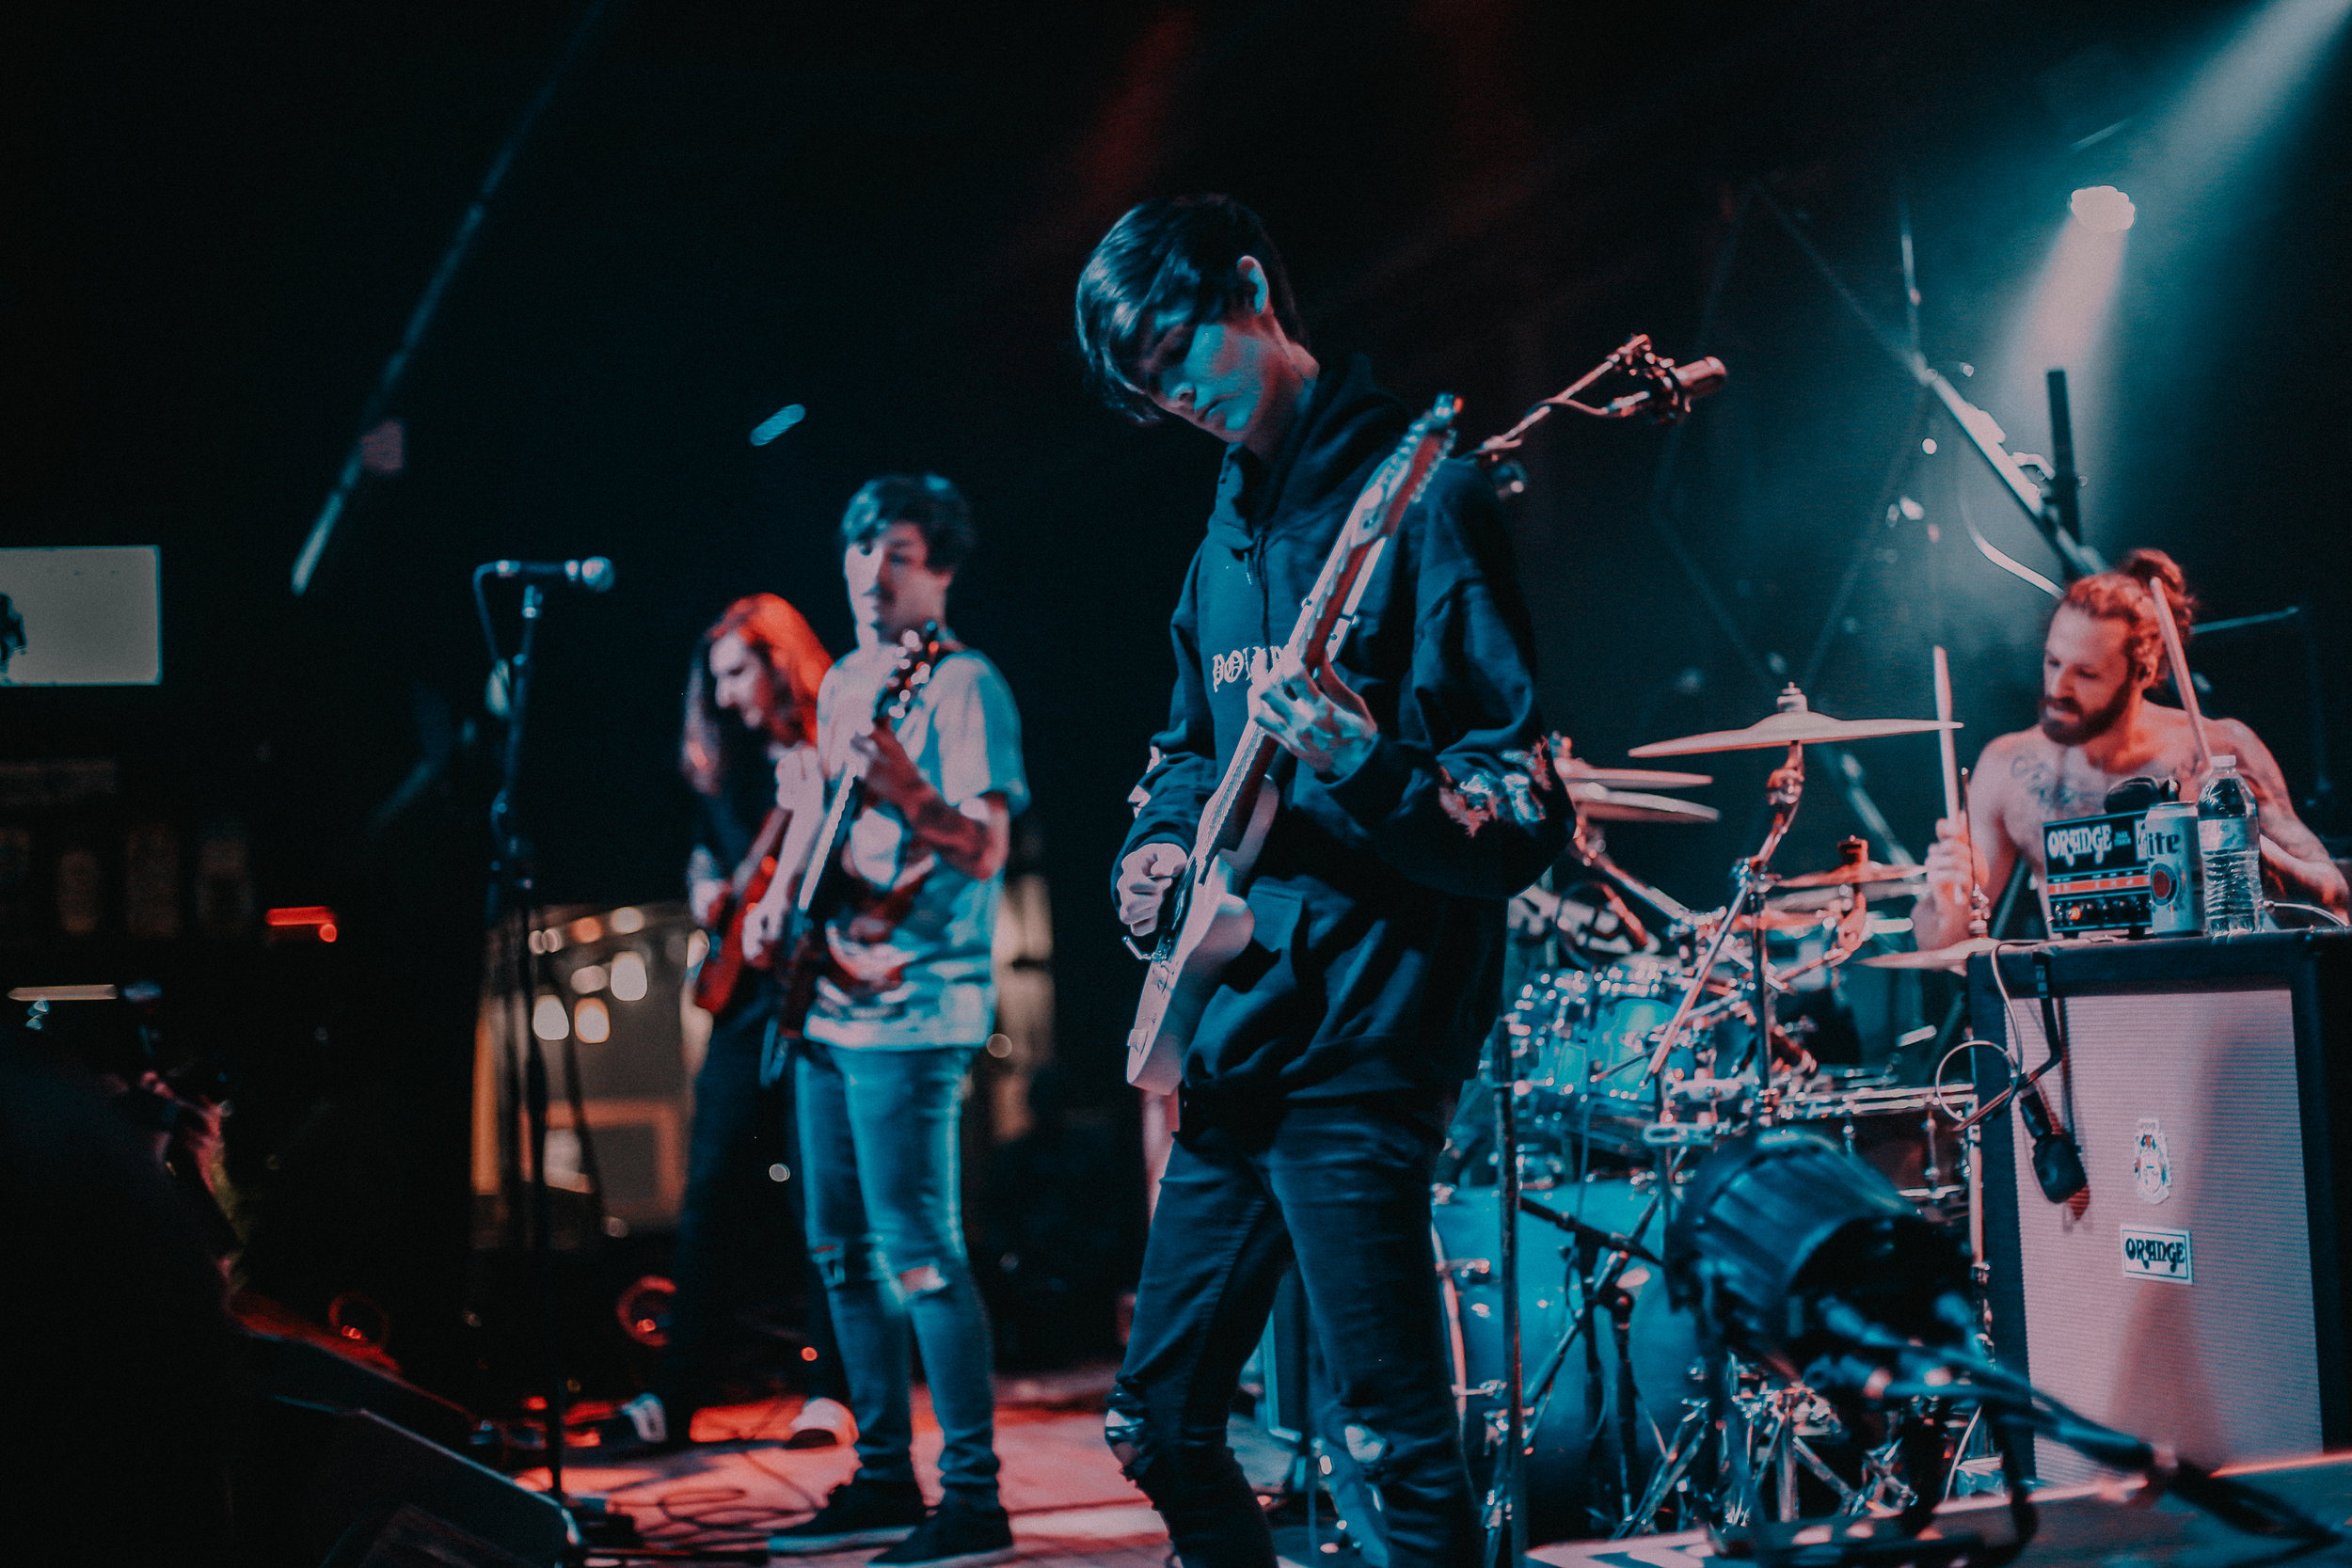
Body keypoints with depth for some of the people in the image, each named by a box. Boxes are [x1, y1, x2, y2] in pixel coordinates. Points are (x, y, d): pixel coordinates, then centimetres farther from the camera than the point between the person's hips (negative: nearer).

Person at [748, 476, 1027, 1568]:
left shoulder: (962, 685, -9)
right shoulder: (842, 684, 17)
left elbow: (985, 849, -19)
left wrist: (905, 793, -36)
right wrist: (782, 897, 10)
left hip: (910, 1011, -9)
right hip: (828, 1002, 9)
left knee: (917, 1252, -11)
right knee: (843, 1252, 12)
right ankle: (884, 1480, 21)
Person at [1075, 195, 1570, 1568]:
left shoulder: (1421, 500, -10)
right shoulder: (1230, 533, 15)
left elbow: (1524, 817, -15)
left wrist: (1360, 765, -33)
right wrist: (1160, 845, 8)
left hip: (1358, 1038, -9)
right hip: (1230, 1039, 9)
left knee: (1399, 1445, -8)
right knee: (1162, 1422, 15)